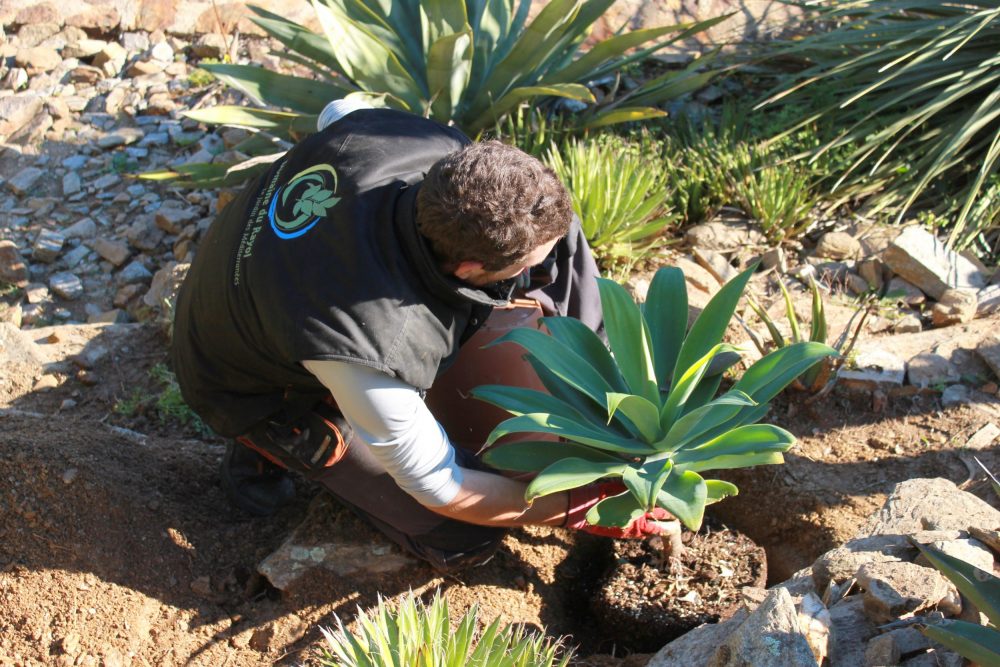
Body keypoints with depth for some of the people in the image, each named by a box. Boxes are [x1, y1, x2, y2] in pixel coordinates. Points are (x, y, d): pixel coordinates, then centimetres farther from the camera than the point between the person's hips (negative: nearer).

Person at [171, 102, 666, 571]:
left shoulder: (436, 149, -29)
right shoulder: (370, 346, -45)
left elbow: (339, 113, 0)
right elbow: (439, 489, -26)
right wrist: (580, 508, -21)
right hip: (267, 389, -6)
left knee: (547, 223, -12)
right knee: (466, 538, -9)